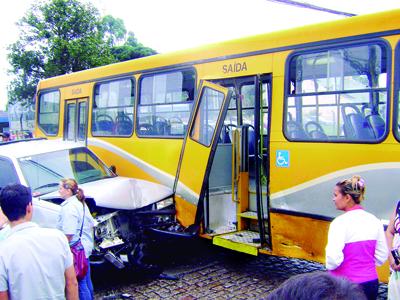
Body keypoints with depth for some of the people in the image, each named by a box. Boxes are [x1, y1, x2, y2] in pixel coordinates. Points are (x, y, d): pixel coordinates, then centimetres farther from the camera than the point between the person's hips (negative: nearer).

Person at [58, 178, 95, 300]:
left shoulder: (68, 207, -19)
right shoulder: (81, 203, 10)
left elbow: (68, 234, -24)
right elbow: (91, 224, 16)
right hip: (86, 247, 10)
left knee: (80, 283, -1)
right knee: (86, 280, 21)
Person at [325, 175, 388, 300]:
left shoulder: (340, 222, -18)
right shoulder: (374, 220, 2)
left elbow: (334, 258, -23)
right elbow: (382, 256, 9)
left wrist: (329, 266, -3)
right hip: (372, 282, 6)